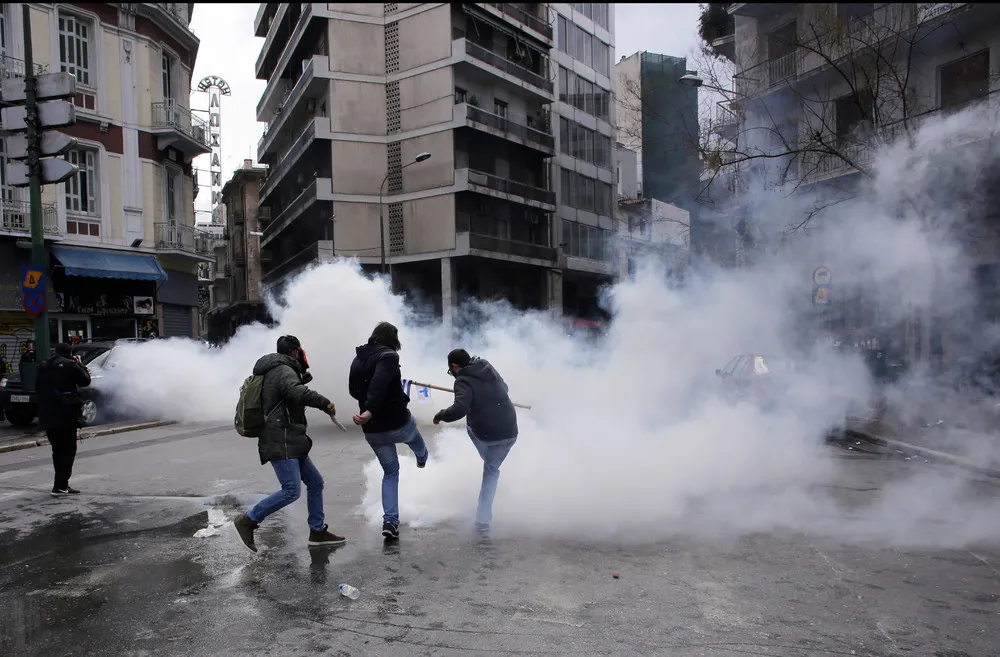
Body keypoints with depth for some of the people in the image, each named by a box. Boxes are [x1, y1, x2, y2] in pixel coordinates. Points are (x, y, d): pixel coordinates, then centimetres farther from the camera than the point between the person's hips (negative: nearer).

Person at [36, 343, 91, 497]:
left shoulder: (44, 366, 11)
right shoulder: (70, 365, -9)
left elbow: (38, 387, 14)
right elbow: (85, 380, -3)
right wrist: (80, 364, 9)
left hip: (47, 416, 7)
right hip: (66, 415, -7)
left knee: (58, 450, 16)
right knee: (68, 450, -1)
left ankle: (62, 484, 20)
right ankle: (60, 486, -7)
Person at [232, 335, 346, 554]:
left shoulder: (274, 372, 22)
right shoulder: (284, 371, -11)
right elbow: (296, 392, -31)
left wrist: (302, 375, 20)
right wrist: (324, 402, -21)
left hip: (290, 443, 11)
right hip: (281, 443, -11)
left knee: (315, 482, 12)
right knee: (291, 491, -16)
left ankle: (318, 532, 17)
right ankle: (248, 521, -5)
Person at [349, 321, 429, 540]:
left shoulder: (357, 360, 3)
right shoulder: (388, 356, -17)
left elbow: (353, 390, 15)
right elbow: (380, 382, -35)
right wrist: (371, 410, -43)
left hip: (373, 431, 5)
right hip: (398, 423, -5)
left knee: (390, 472, 19)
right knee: (415, 439, 33)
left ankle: (390, 521, 7)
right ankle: (422, 458, 67)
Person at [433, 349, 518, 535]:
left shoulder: (463, 381, -11)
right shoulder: (489, 368, 9)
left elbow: (459, 409, -27)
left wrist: (440, 415, -10)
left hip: (485, 435, -5)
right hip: (510, 433, 5)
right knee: (492, 471, 22)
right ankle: (483, 521, 13)